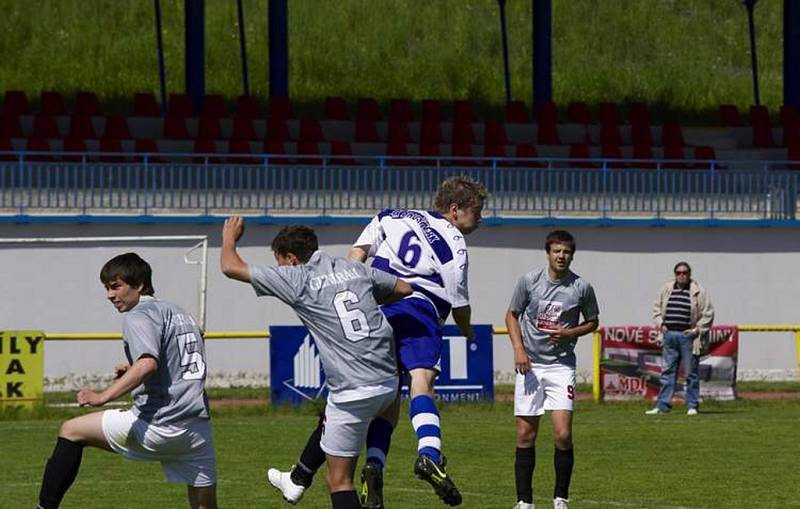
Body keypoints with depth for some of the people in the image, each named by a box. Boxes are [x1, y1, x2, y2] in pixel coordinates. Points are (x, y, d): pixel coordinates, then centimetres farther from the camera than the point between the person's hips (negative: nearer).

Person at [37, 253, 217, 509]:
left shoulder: (138, 317, -5)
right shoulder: (181, 314, 22)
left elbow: (148, 364, -23)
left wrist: (103, 397, -27)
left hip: (159, 429, -7)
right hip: (199, 428, 8)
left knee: (71, 432, 7)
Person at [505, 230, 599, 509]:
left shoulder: (582, 288, -3)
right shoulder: (529, 281, -2)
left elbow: (592, 322, 12)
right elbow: (512, 315, 9)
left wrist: (569, 333, -8)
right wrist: (518, 349, -5)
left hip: (561, 365, -1)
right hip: (530, 364, 1)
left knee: (563, 435, -11)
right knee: (526, 435, 0)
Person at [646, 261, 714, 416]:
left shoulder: (698, 291, -1)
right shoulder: (666, 289, 11)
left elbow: (708, 313, -1)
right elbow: (657, 309, 20)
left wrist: (697, 329, -8)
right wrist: (660, 324, 6)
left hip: (688, 336, -4)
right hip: (669, 335, 4)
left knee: (691, 373, 0)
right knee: (667, 371, 5)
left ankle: (692, 406, 6)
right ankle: (662, 405, 7)